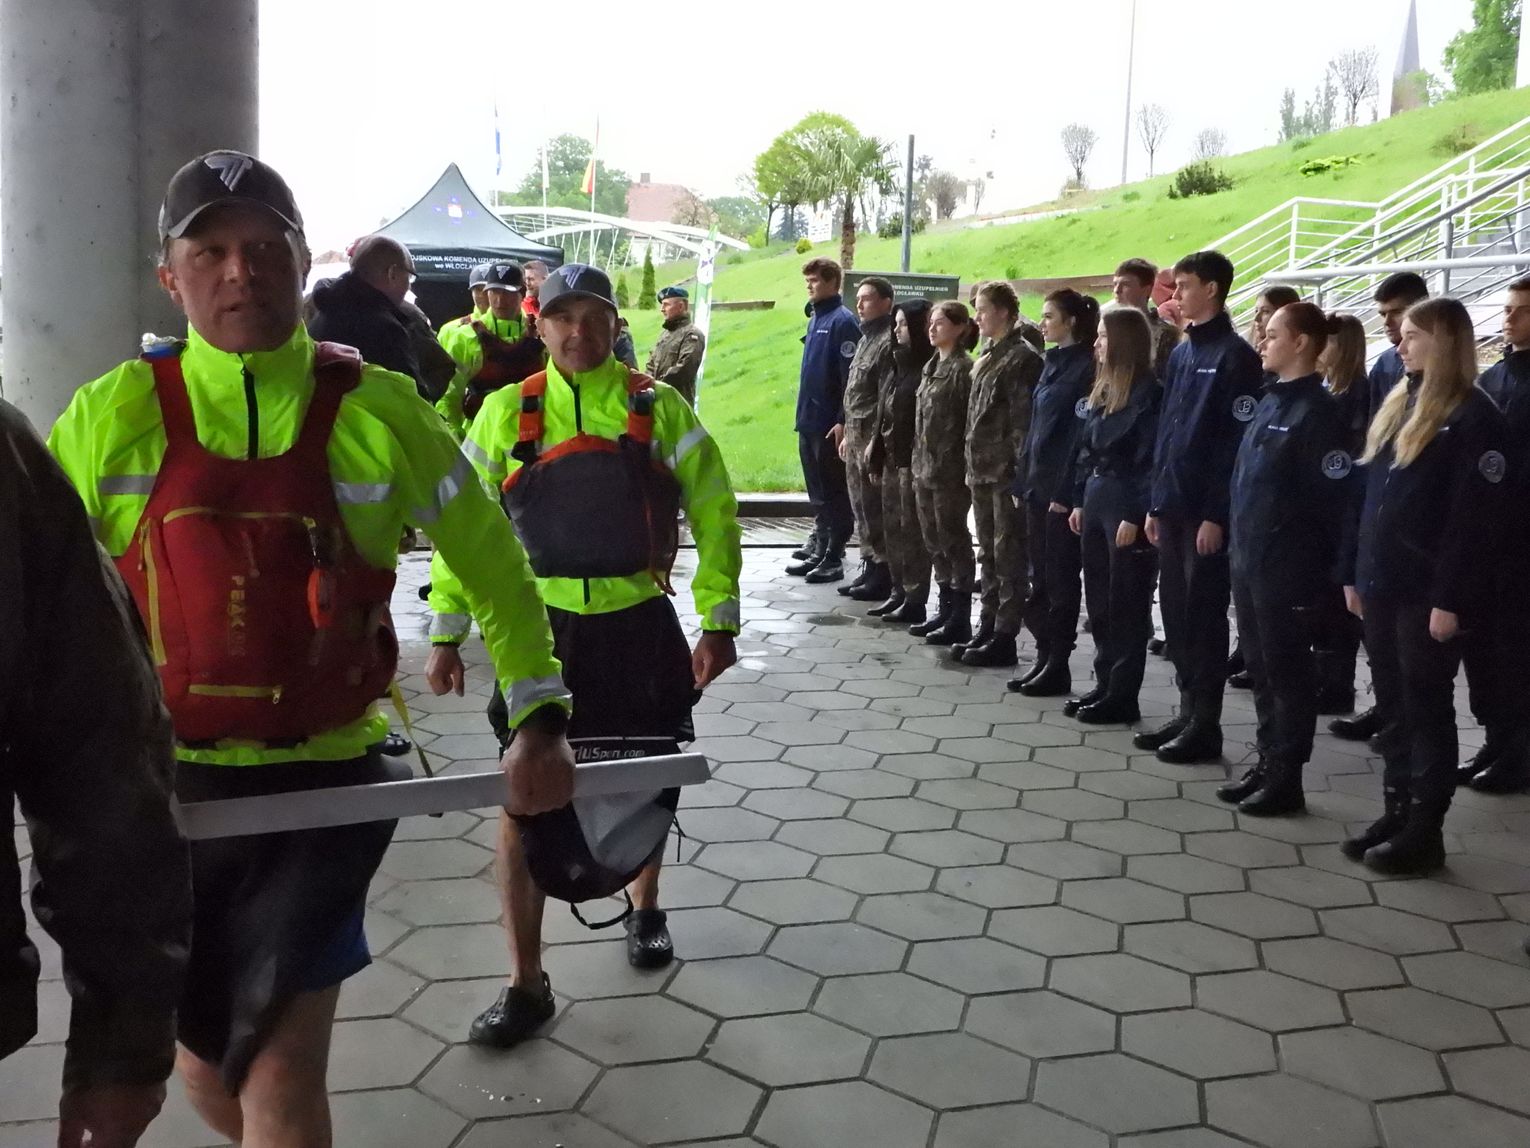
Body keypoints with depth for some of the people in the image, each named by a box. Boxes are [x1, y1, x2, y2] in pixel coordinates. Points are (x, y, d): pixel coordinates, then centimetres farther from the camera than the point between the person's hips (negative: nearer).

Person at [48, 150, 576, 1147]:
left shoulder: (378, 413, -5)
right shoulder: (114, 416, -3)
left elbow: (493, 567, 3)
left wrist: (540, 718, -4)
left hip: (324, 784, -2)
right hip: (162, 789, 3)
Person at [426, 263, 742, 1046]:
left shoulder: (659, 409, -4)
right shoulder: (507, 412, -2)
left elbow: (713, 514, 0)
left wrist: (718, 621, -2)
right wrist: (446, 634, 1)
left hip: (639, 627, 0)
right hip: (542, 627, 0)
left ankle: (645, 908, 45)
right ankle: (526, 984, 9)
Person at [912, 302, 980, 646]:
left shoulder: (963, 369, -11)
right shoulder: (932, 366, 14)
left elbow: (970, 422, -15)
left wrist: (962, 467, -18)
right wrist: (919, 465, 14)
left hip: (951, 471, -8)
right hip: (926, 469, 8)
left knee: (954, 540, -2)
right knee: (935, 542, 13)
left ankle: (960, 620, 6)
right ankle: (945, 610, 23)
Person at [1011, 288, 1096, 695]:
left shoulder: (1086, 367, -12)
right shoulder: (1052, 363, 15)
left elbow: (1082, 432, -16)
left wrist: (1064, 490, -19)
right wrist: (1024, 480, 14)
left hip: (1063, 488, -9)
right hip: (1038, 483, 9)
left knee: (1060, 578, -1)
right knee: (1040, 577, 12)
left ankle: (1058, 664, 7)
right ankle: (1044, 656, 20)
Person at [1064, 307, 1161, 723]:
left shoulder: (1148, 392, -13)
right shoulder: (1103, 389, 13)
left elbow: (1149, 460, -16)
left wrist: (1135, 516, -19)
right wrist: (1079, 500, 13)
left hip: (1126, 507, -9)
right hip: (1095, 502, 9)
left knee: (1126, 606, 0)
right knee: (1098, 601, 14)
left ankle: (1122, 697, 7)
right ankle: (1105, 685, 24)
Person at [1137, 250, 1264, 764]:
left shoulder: (1236, 357, -10)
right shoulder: (1181, 353, 15)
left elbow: (1238, 442, -15)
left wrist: (1217, 514, -18)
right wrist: (1156, 502, 14)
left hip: (1206, 510, -8)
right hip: (1171, 506, 8)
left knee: (1204, 615, -1)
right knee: (1175, 612, 12)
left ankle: (1205, 725, 8)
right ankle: (1188, 712, 22)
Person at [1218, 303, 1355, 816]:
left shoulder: (1317, 411, -14)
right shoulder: (1269, 400, 12)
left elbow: (1333, 496, -16)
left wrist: (1314, 567, -16)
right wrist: (1237, 543, 14)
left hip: (1286, 565, -8)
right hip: (1248, 558, 8)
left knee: (1288, 670, 3)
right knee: (1260, 667, 15)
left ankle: (1286, 779, 13)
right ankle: (1266, 763, 27)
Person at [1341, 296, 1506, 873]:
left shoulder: (1475, 416, -11)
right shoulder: (1398, 406, 13)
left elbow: (1474, 518, -15)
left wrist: (1450, 598, -19)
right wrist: (1356, 572, 12)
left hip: (1428, 592, -7)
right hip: (1383, 585, 8)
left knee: (1427, 708, 1)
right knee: (1392, 705, 13)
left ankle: (1425, 830, 10)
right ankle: (1397, 813, 24)